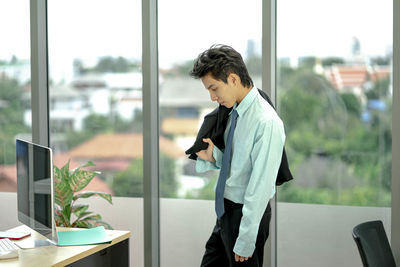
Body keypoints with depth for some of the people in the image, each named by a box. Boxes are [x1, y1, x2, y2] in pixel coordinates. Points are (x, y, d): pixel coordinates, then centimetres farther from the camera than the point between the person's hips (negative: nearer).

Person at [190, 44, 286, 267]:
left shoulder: (267, 123, -23)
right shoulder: (235, 111, 4)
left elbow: (260, 186, -22)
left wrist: (245, 242, -19)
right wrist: (213, 156, -5)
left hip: (249, 213, -8)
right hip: (226, 210, 8)